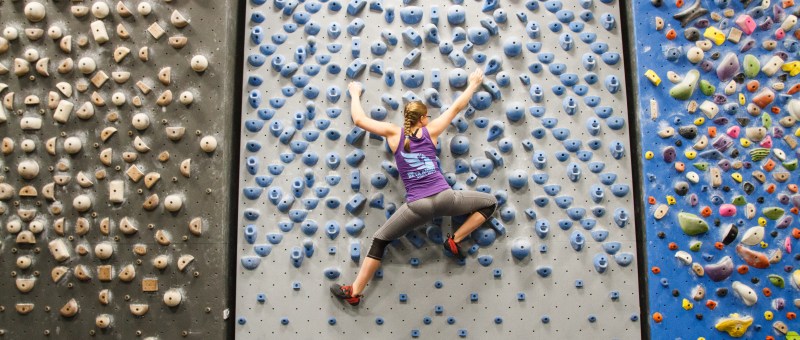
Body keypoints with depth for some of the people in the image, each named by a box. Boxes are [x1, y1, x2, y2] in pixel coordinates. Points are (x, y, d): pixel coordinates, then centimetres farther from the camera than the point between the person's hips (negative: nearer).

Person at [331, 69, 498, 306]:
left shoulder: (394, 133, 7)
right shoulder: (431, 131, 9)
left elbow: (359, 120, 10)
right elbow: (456, 107, 19)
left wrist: (355, 94, 28)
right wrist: (473, 84, 35)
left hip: (418, 206, 0)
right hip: (445, 198, 0)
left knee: (379, 241, 14)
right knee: (490, 202, 21)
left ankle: (354, 292, 12)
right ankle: (455, 241, 16)